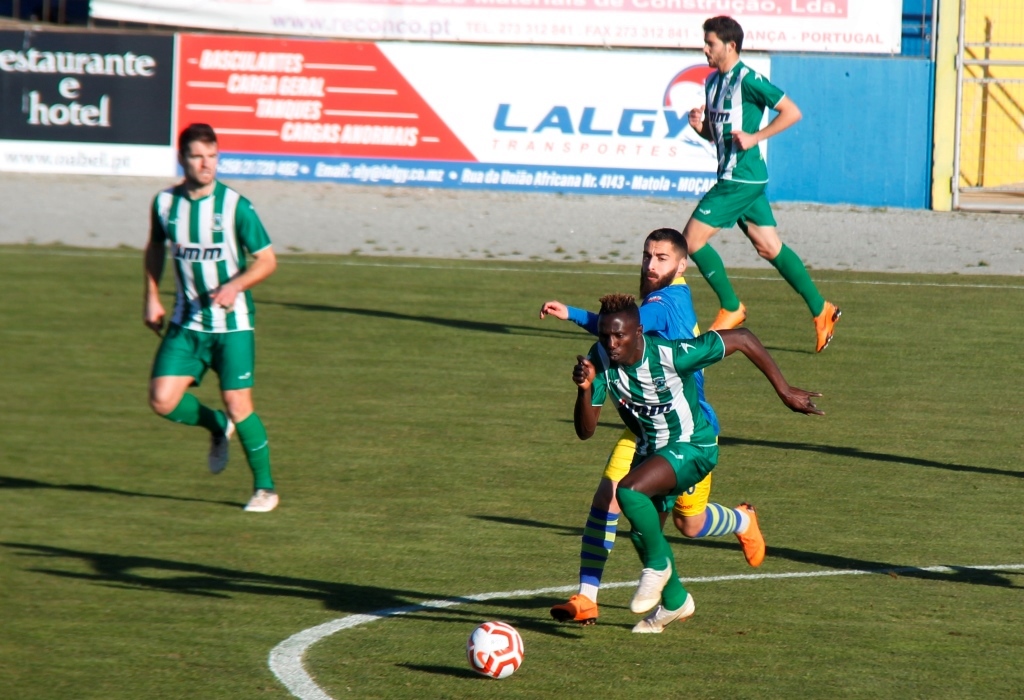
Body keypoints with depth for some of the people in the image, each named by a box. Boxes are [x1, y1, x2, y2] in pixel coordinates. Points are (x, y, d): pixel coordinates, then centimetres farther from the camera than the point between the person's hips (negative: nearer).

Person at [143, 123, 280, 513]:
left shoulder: (235, 207, -11)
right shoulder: (165, 203, 0)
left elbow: (267, 260, -7)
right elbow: (155, 248, 20)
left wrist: (235, 286, -23)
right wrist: (152, 297, 12)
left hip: (232, 322, -4)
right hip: (187, 322, 4)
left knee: (237, 404, -6)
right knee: (163, 401, -8)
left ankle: (265, 488, 12)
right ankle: (218, 427, 24)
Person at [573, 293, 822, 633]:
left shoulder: (671, 355, -32)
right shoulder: (600, 359, -18)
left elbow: (742, 339, -21)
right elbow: (585, 431, -16)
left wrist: (784, 391, -16)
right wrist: (585, 389, -36)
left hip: (692, 446, -7)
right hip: (650, 449, 7)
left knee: (629, 491, -30)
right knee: (641, 530, 18)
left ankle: (658, 566, -5)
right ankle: (674, 602, 44)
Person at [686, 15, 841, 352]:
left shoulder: (748, 80, -14)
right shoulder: (713, 82, 13)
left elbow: (792, 112, -16)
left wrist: (754, 137, -21)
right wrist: (699, 125, 0)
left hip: (742, 179, -9)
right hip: (734, 177, 9)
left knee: (692, 239, -7)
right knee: (769, 247, 10)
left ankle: (731, 308, 4)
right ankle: (820, 310, 14)